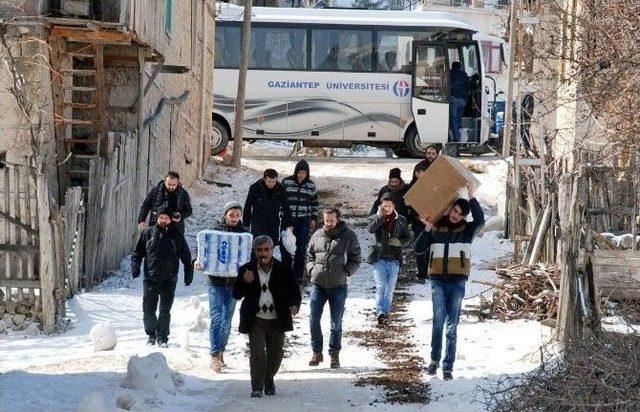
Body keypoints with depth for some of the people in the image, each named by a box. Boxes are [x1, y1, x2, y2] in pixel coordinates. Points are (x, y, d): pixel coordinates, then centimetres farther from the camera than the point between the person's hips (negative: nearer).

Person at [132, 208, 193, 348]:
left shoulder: (176, 235, 4)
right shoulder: (148, 233, 5)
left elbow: (186, 256, 10)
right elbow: (138, 252, 10)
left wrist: (189, 274, 8)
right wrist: (135, 266, -5)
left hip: (169, 280, -1)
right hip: (151, 278, 1)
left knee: (165, 311, 1)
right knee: (148, 309, 2)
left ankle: (162, 337, 11)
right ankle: (151, 335, 20)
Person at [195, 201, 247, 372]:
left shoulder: (243, 233, 6)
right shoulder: (216, 230, 0)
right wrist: (199, 261, -21)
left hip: (234, 282, 3)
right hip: (216, 281, -2)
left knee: (227, 320, 9)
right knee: (216, 318, -10)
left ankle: (220, 353, 20)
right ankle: (214, 355, -13)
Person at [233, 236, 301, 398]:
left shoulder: (283, 270, 1)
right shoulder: (246, 270, 1)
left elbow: (294, 291, 5)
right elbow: (236, 295, 0)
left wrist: (295, 304, -17)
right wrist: (244, 282, -21)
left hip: (277, 320, 1)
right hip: (256, 320, -1)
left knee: (276, 354, 10)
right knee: (257, 353, -12)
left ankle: (269, 380, 35)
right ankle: (257, 388, -4)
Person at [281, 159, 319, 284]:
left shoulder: (311, 185, 3)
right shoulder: (286, 182, -2)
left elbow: (314, 203, 11)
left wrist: (314, 219, 8)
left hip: (304, 221, 1)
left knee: (301, 249, 2)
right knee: (286, 247, 0)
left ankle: (298, 276, 10)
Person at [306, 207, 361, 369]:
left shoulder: (349, 236, -2)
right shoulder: (317, 235, 8)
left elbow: (355, 260, 2)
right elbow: (309, 255, 20)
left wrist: (345, 272, -11)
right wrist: (311, 269, 3)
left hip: (338, 286, -3)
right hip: (318, 284, 3)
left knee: (336, 323, 5)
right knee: (314, 320, 1)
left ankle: (334, 355, 15)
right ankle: (317, 353, 13)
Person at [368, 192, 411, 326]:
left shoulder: (400, 220, 8)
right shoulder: (376, 218, 3)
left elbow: (407, 236, 14)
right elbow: (371, 229, -16)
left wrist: (399, 242, -6)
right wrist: (381, 216, -23)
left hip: (394, 259, 2)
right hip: (379, 258, -2)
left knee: (390, 288, 7)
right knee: (380, 286, -14)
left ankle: (385, 311, 18)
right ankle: (380, 312, -23)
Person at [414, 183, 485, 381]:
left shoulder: (467, 229, 5)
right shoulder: (436, 228, 7)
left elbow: (480, 220, -16)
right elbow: (419, 249, 6)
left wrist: (472, 197, -21)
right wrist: (427, 229, -7)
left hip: (458, 282, 0)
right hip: (438, 280, 0)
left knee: (452, 325, 1)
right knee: (439, 320, -15)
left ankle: (448, 367, 5)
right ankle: (434, 359, 1)